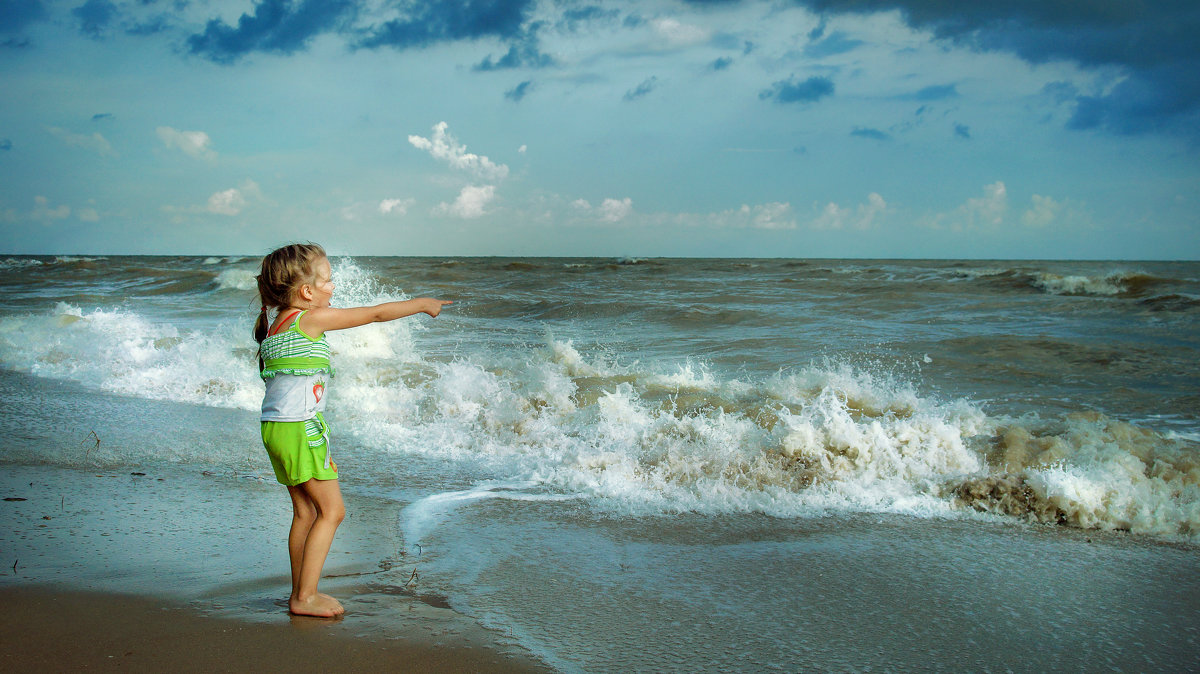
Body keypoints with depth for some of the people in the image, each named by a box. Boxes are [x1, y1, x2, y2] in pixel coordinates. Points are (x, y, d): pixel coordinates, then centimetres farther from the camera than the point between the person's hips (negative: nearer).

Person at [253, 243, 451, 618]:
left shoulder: (275, 320, 11)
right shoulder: (311, 319, -14)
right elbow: (376, 314, -8)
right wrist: (421, 304, 3)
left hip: (277, 428, 9)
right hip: (300, 428, -9)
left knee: (305, 511, 14)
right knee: (331, 510, -2)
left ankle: (301, 593, 20)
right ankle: (305, 597, -1)